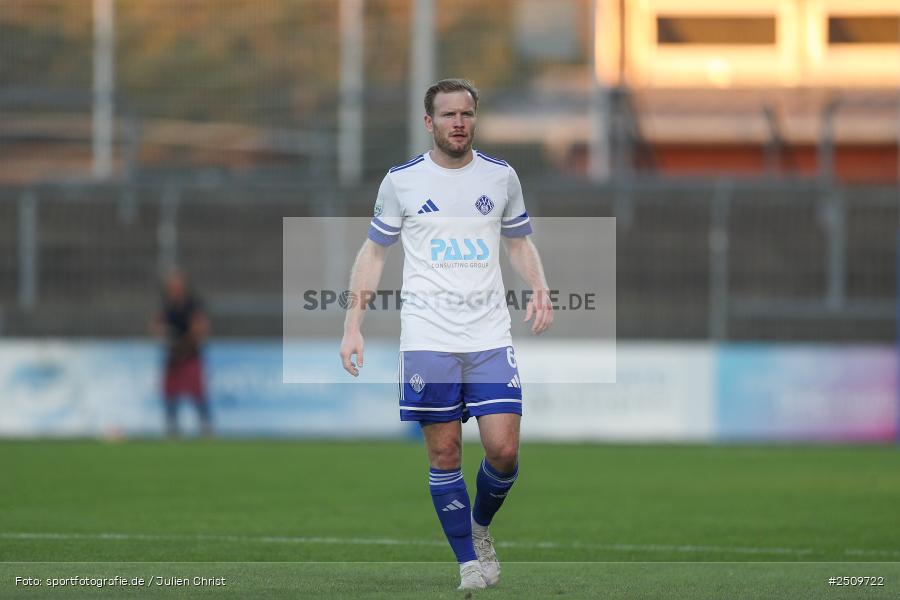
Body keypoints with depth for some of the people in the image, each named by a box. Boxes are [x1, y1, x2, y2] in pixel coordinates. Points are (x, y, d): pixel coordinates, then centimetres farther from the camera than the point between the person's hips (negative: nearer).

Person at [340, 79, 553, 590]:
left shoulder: (501, 177, 8)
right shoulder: (401, 181, 3)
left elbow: (519, 241, 21)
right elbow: (375, 251, 12)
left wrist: (540, 290, 2)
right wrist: (354, 323, 4)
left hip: (491, 336, 1)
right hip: (427, 338, -1)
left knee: (503, 449, -8)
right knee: (445, 455, -2)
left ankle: (481, 526, 21)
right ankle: (470, 563, 7)